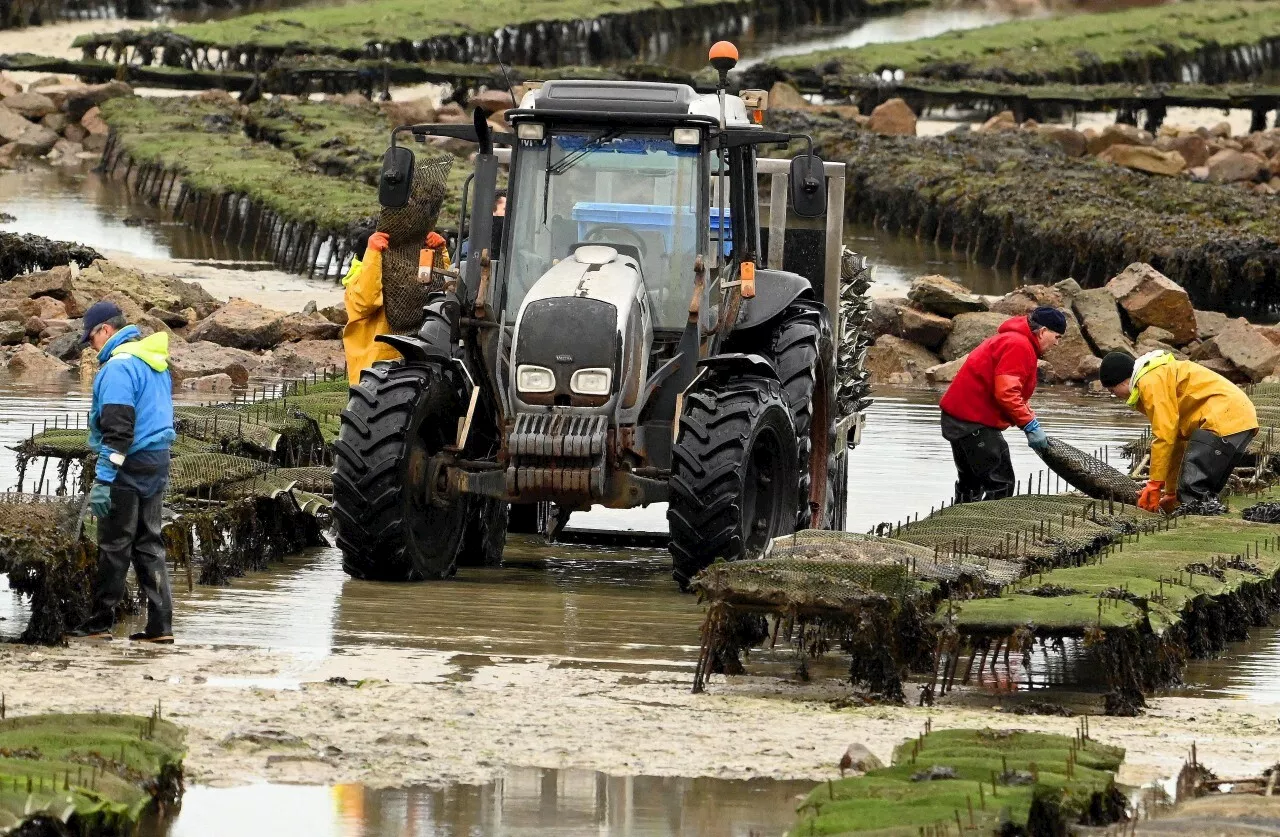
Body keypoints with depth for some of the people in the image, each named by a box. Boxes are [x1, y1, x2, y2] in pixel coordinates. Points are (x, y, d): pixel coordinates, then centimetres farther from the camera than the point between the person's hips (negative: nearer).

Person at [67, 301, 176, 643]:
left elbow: (117, 428, -22)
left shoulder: (118, 367, -16)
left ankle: (101, 622, 5)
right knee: (149, 543, 11)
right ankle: (160, 624, 6)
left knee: (114, 545, -1)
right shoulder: (156, 362, 14)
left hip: (130, 464, -9)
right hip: (159, 461, 9)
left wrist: (103, 480, -22)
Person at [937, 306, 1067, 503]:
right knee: (1001, 484, -10)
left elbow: (1012, 392, 23)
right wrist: (1030, 425, -19)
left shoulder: (1008, 339, 19)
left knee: (970, 484, 17)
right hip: (974, 421, -11)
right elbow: (1006, 393, -25)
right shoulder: (1019, 346, -15)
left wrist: (1031, 423, 9)